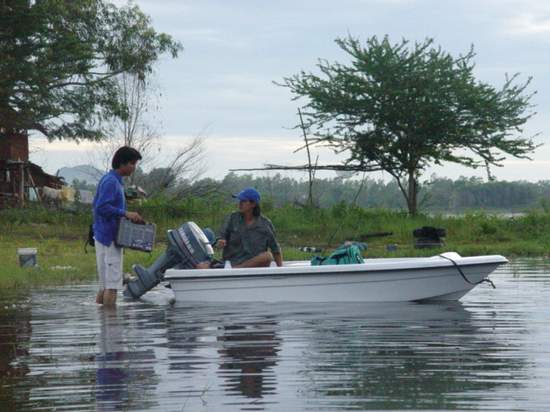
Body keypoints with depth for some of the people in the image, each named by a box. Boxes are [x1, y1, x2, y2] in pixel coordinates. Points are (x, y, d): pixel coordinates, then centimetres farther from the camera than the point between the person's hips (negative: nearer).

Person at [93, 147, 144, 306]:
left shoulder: (116, 181, 17)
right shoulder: (111, 182, -14)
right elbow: (102, 207, -23)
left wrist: (128, 217, 14)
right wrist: (126, 214, -21)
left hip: (105, 237, 10)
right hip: (110, 238, -10)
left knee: (105, 285, 11)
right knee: (112, 283, -9)